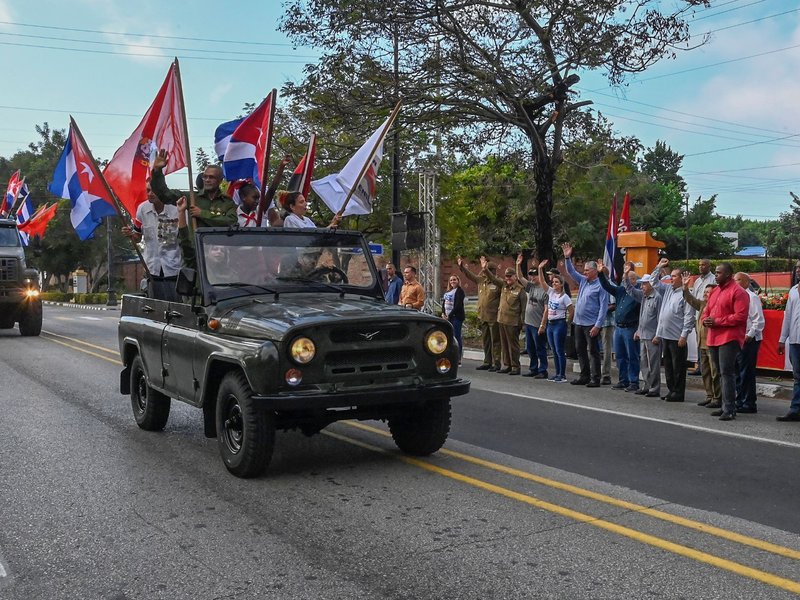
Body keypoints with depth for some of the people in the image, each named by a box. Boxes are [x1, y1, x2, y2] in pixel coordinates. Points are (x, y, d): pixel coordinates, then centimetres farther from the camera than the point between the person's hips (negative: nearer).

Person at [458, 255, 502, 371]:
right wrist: (462, 266, 15)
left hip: (493, 317, -7)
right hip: (483, 317, 7)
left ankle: (496, 363, 4)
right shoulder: (481, 280, 11)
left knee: (495, 341, -1)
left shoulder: (498, 283, -10)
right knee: (485, 340, 14)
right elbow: (470, 275, 20)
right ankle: (487, 362, 23)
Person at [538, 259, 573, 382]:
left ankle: (562, 375, 0)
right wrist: (540, 269, -4)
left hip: (559, 324, -7)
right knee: (554, 351, 10)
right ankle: (557, 374, 16)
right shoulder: (551, 292, 8)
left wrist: (567, 322, -6)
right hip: (550, 324, 7)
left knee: (560, 351, -5)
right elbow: (542, 282, 4)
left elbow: (572, 311, -10)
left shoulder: (565, 297, -10)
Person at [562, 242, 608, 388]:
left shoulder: (600, 285, -11)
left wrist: (598, 325, -19)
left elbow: (603, 307, -15)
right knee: (580, 350, 12)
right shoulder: (583, 281, 11)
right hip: (579, 323, 8)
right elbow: (571, 272, 19)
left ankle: (595, 379, 1)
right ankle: (584, 377, 21)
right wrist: (567, 258, 4)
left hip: (591, 324, -8)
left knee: (593, 351, -3)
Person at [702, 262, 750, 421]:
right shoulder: (714, 292, 19)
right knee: (721, 373, 13)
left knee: (727, 373, -11)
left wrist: (717, 321, -17)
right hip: (713, 339, 9)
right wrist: (706, 320, 0)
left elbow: (740, 317, -16)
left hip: (729, 338, -9)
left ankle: (729, 409, -9)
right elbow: (706, 311, 23)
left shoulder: (738, 292, -8)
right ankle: (725, 407, 21)